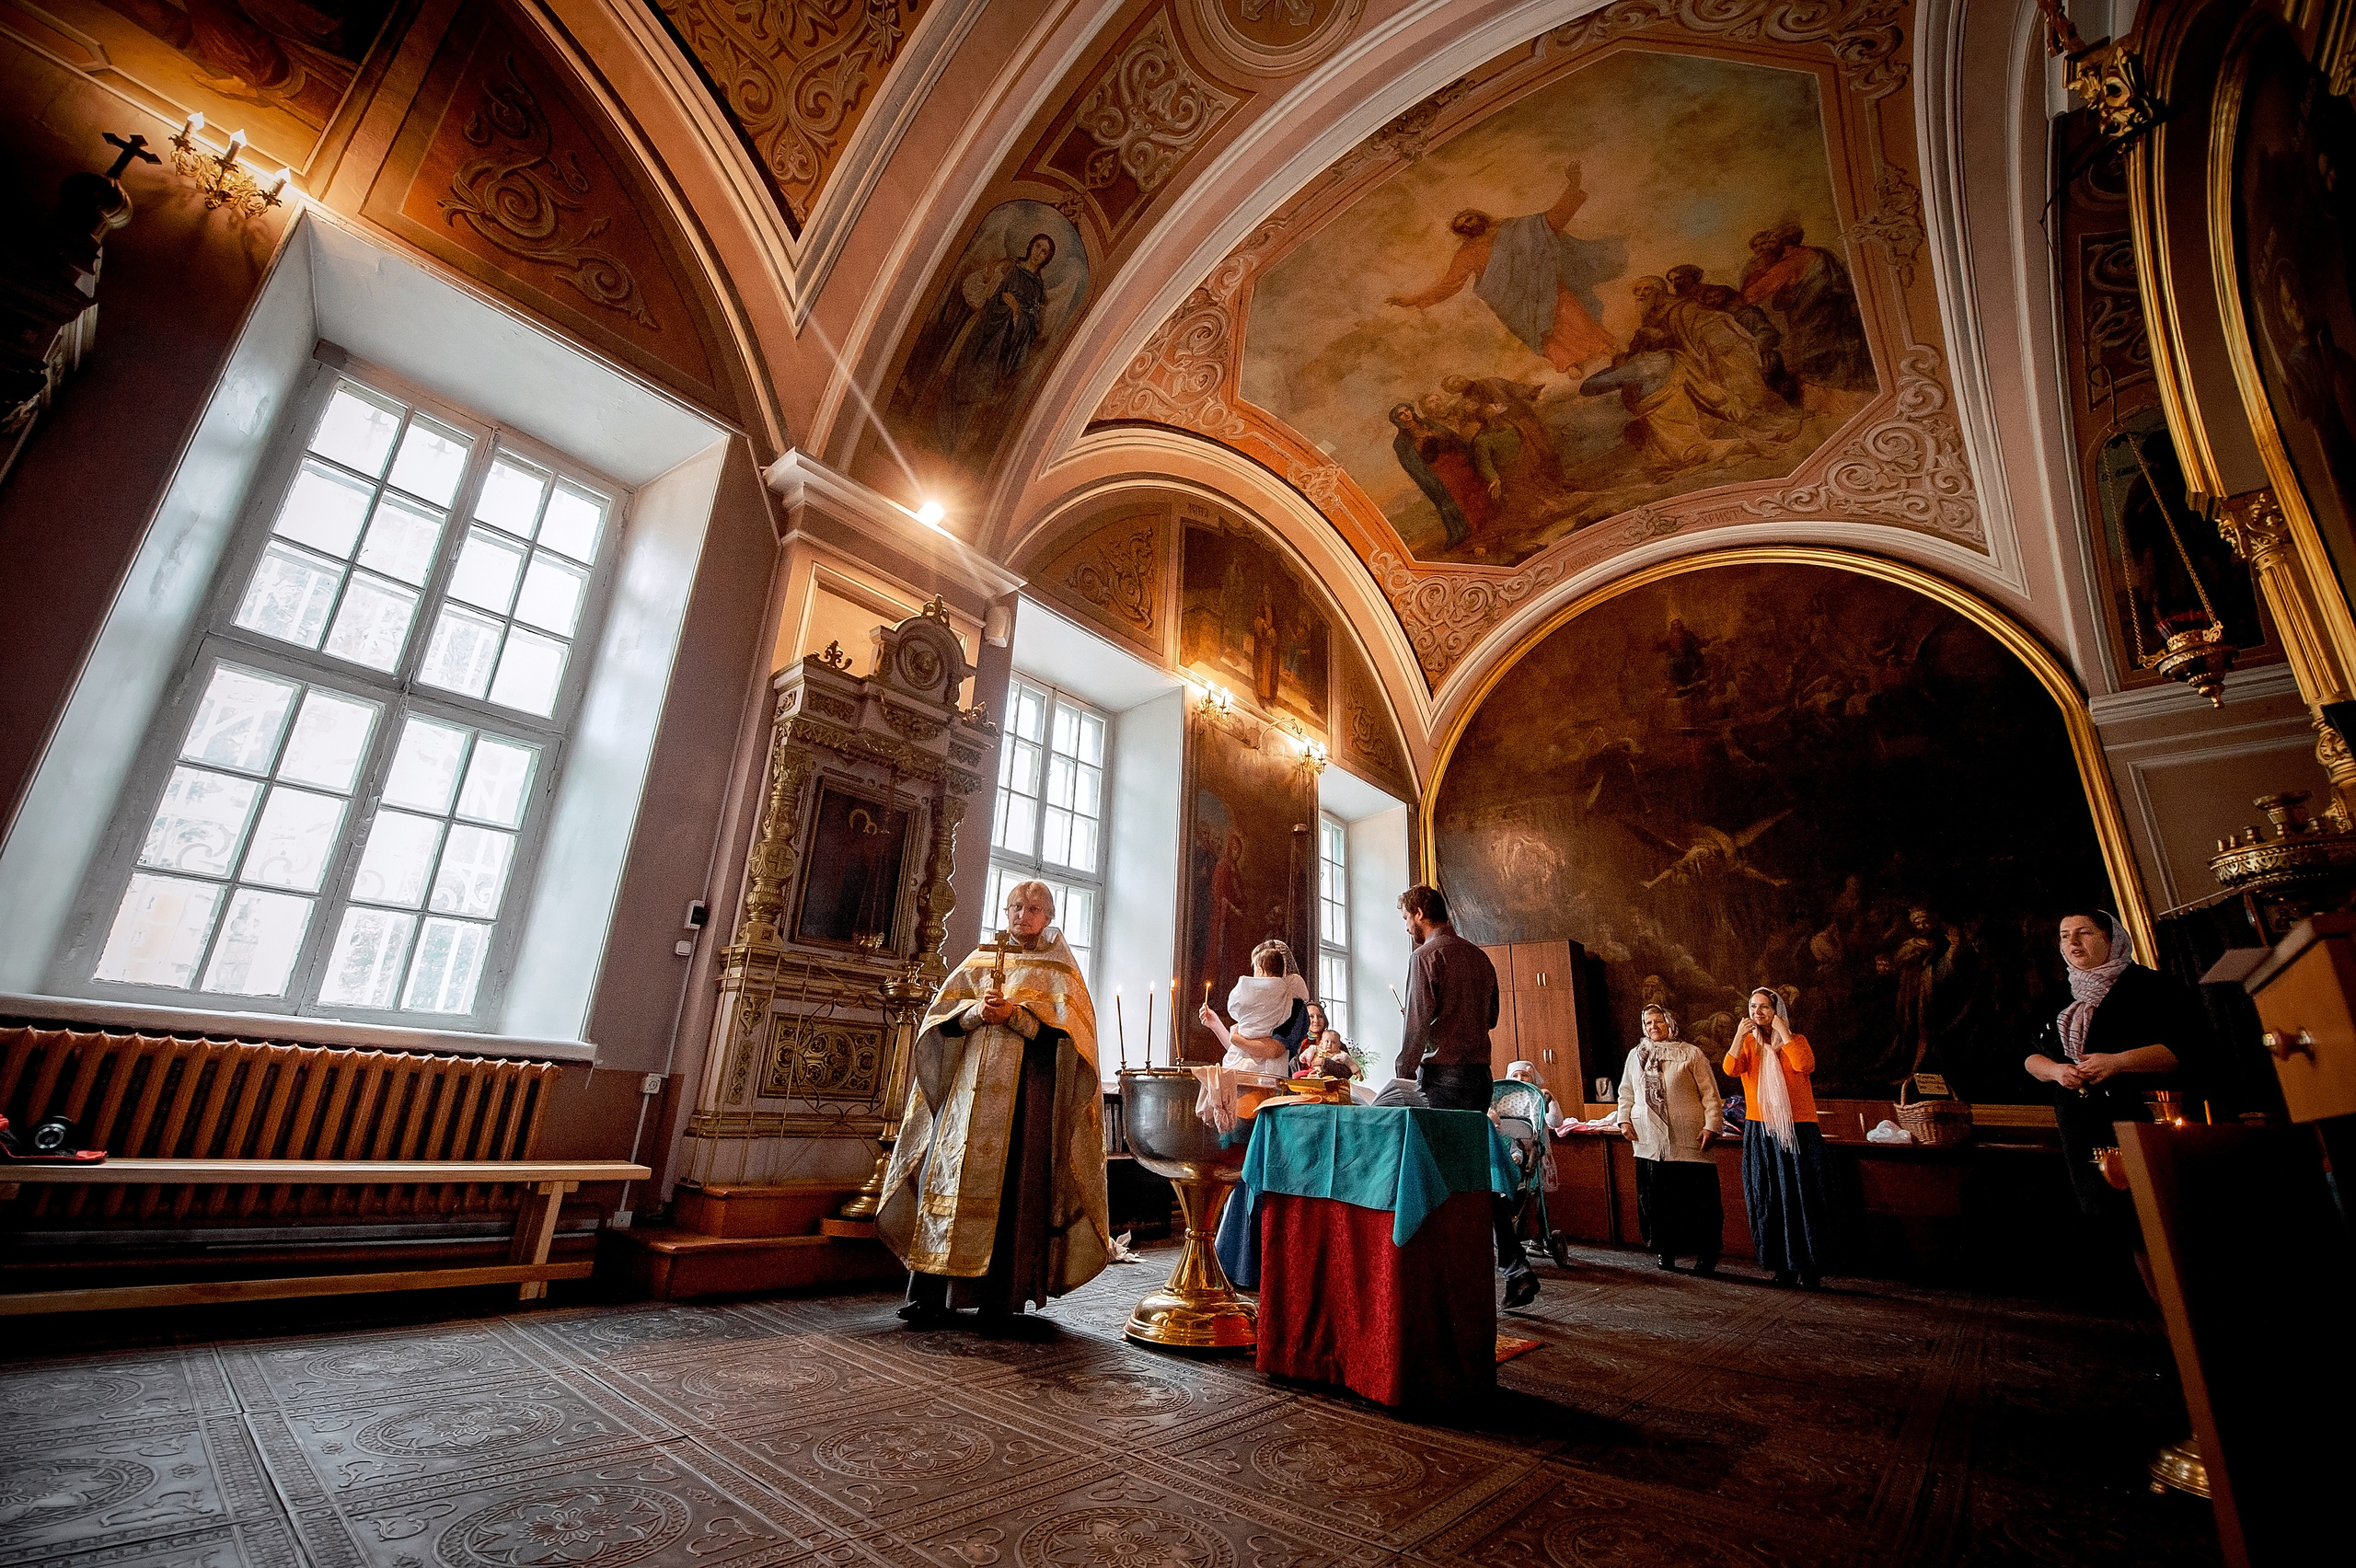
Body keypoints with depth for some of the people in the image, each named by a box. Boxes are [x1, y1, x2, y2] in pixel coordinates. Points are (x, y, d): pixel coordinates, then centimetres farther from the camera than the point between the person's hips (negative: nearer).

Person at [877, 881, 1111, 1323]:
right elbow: (943, 1011, 10)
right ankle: (933, 1294, 2)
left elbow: (1065, 1027, -4)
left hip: (1028, 1088, -2)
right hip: (971, 1083, 3)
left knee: (1013, 1182, -6)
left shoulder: (1058, 969, 8)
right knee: (951, 1174, -4)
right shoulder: (981, 959, 16)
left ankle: (1002, 1292, 4)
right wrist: (977, 1010, -10)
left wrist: (1014, 1015, -16)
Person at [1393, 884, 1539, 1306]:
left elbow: (1417, 1022, -14)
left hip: (1444, 1073, -7)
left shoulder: (1426, 955, -9)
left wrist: (1404, 1073, -5)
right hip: (1480, 1072, 8)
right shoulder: (1479, 956, 13)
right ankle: (1515, 1267, 12)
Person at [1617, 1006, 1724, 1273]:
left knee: (1697, 1198, -1)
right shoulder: (1635, 1056, 12)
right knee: (1656, 1198, 5)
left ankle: (1706, 1255, 12)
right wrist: (1624, 1120, 8)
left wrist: (1711, 1126, -8)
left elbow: (1710, 1094, 0)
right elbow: (1626, 1092, 20)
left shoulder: (1691, 1054, 1)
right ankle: (1665, 1251, 17)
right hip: (1649, 1140, 3)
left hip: (1688, 1140, -3)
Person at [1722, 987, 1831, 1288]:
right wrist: (1740, 1035, -19)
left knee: (1801, 1197, -1)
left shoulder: (1796, 1040, 2)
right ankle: (1783, 1266, 15)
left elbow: (1805, 1065, -20)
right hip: (1760, 1132, 2)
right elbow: (1731, 1069, -11)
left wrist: (1783, 1031, -17)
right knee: (1768, 1200, 5)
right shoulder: (1748, 1043, 7)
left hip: (1798, 1130, -2)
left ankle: (1810, 1268, 10)